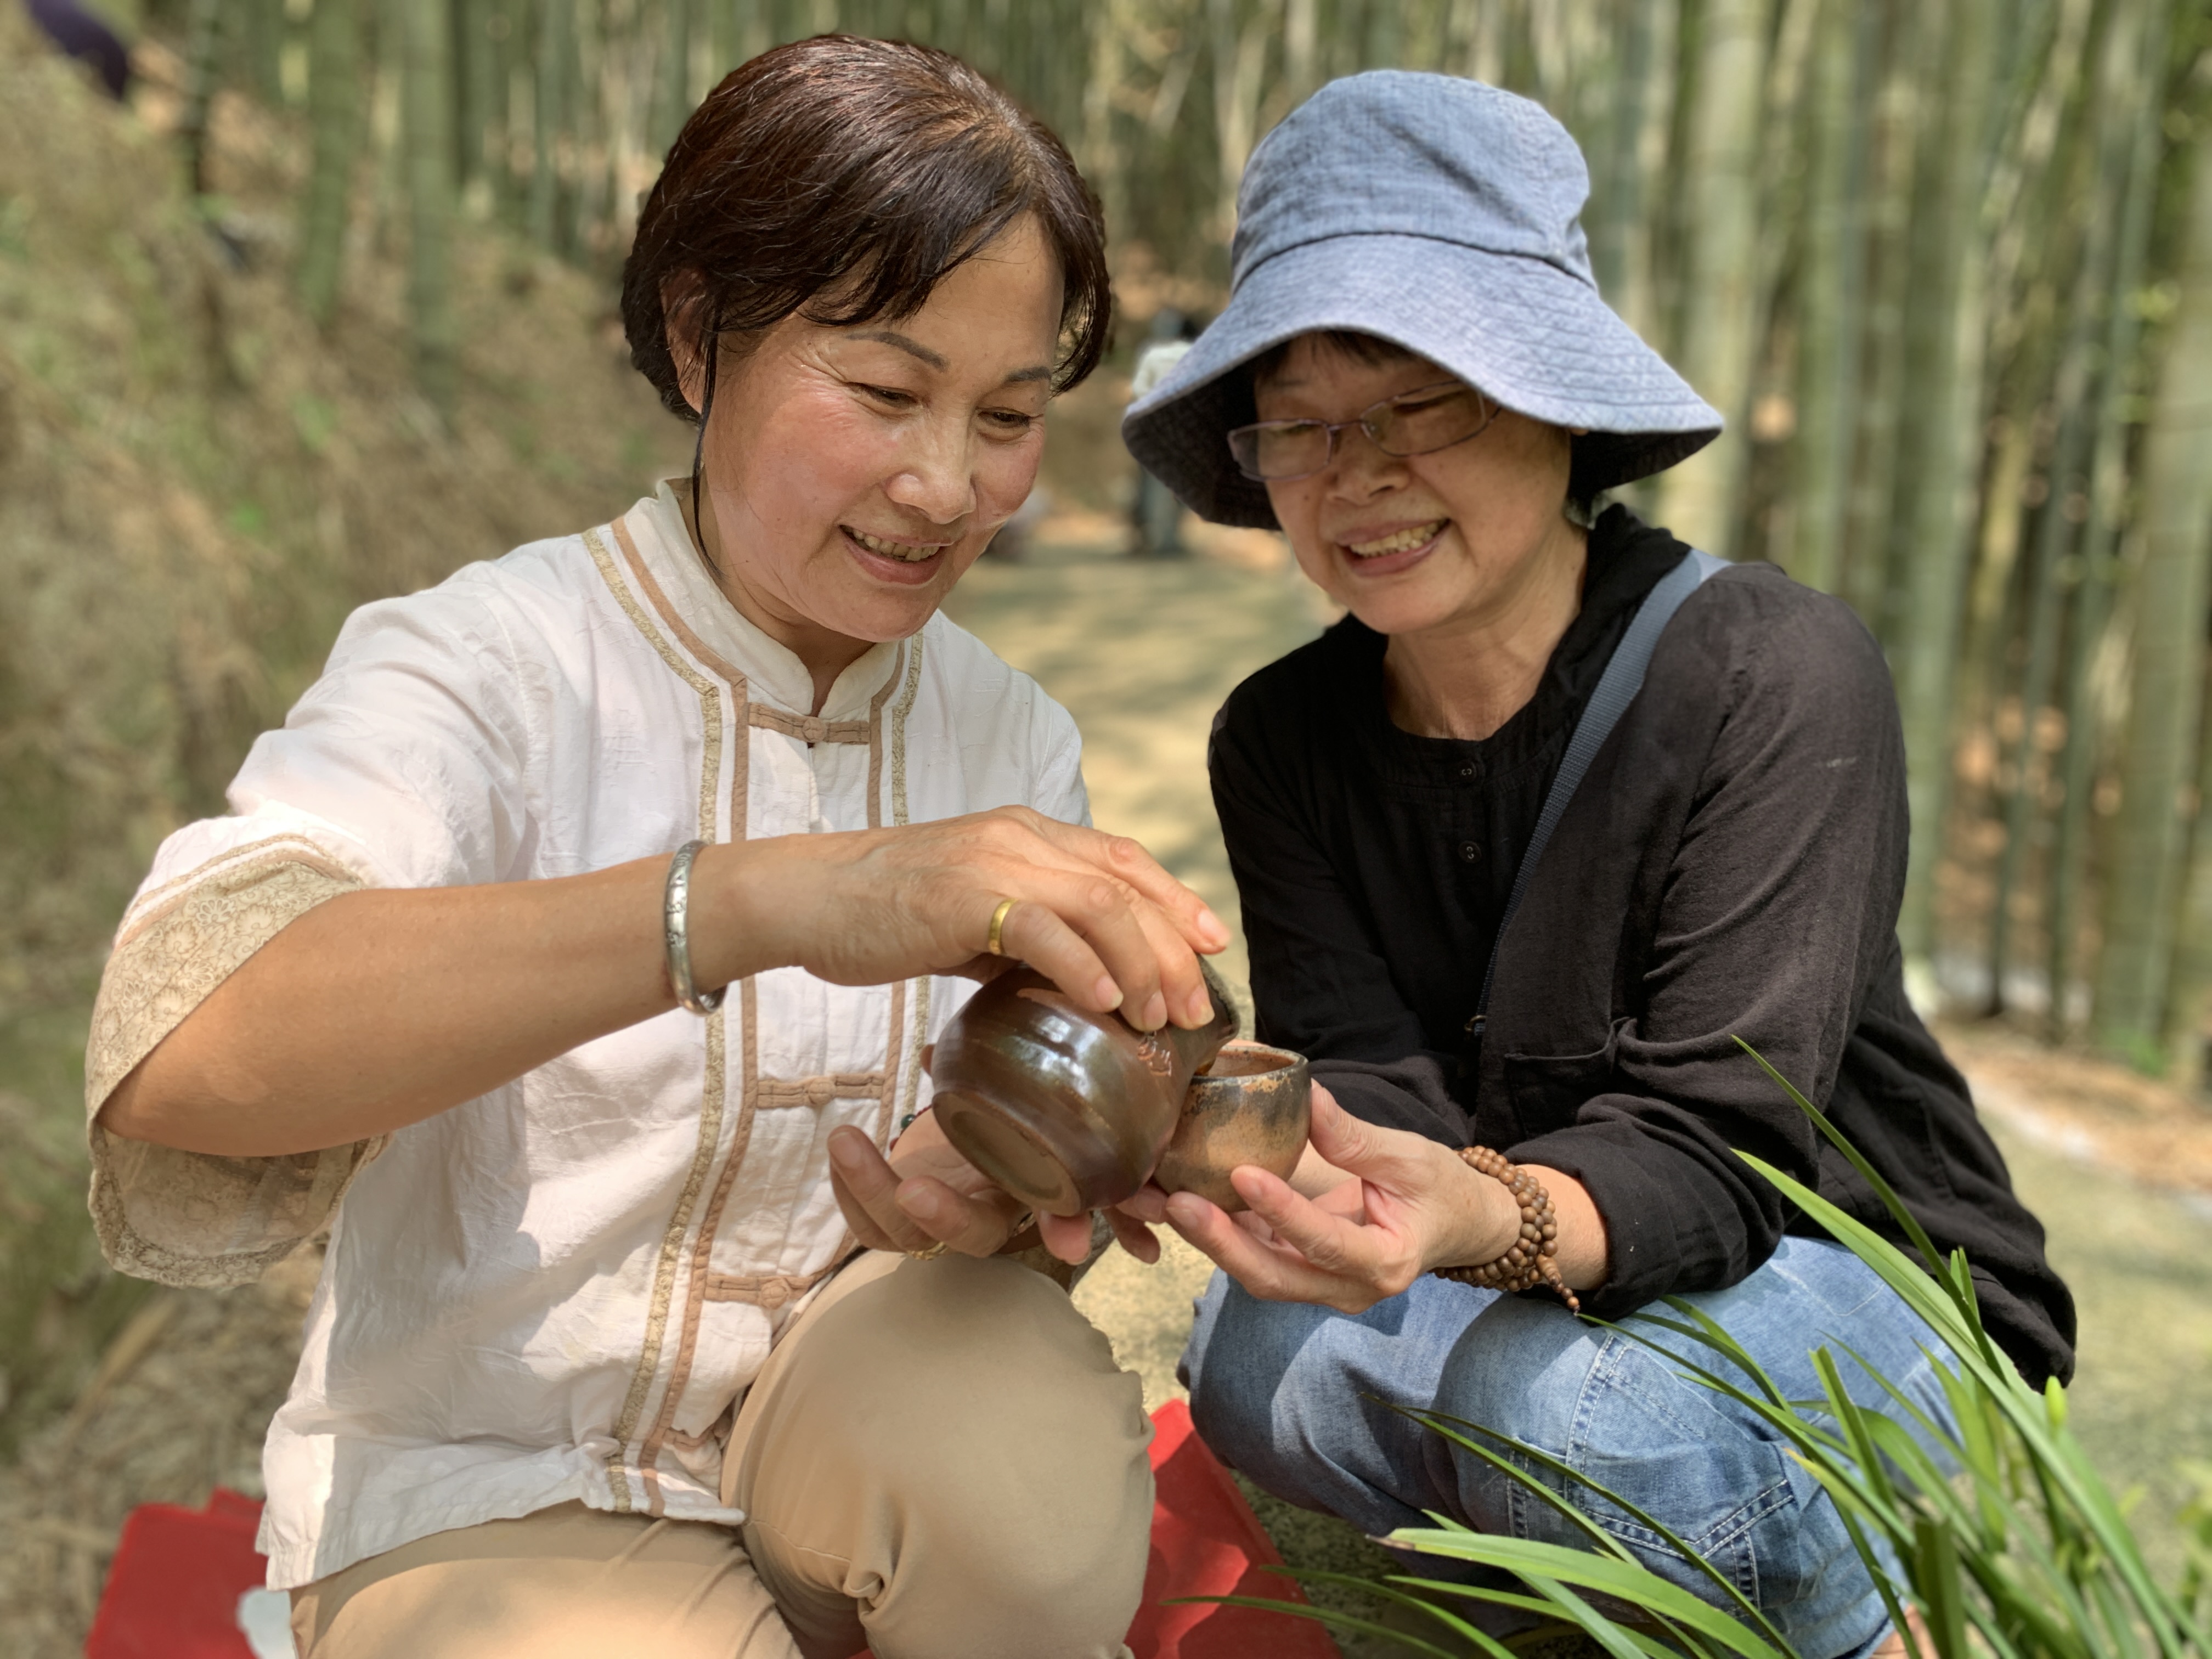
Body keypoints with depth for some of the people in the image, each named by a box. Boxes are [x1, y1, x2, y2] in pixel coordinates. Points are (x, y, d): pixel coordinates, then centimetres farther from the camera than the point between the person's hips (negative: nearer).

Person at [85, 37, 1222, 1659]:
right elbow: (177, 1058, -37)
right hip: (494, 1500, -3)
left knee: (1030, 1470, -27)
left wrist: (987, 1190, -25)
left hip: (862, 1459, 3)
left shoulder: (1014, 738, 0)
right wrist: (769, 898, -50)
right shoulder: (487, 661, -17)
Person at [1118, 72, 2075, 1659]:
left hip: (1870, 1304, -4)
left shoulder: (1776, 676, -20)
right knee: (1267, 1351, -24)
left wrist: (1488, 1221, -47)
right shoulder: (1283, 740, -4)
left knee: (1552, 1396, -33)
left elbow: (1712, 1148, -26)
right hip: (1514, 1294, 4)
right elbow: (1369, 1088, -15)